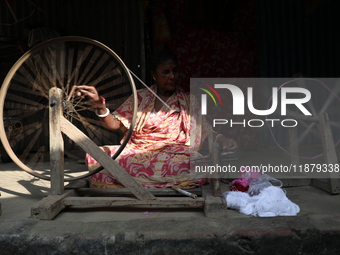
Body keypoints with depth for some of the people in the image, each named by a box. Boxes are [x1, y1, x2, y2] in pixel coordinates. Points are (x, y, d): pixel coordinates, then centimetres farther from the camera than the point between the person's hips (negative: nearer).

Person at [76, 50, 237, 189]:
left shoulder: (188, 101, 13)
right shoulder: (140, 97, 13)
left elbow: (205, 130, 5)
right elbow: (114, 124, 8)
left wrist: (220, 140, -17)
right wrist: (99, 104, -10)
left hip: (171, 155, -1)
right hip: (136, 152, 1)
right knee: (95, 156, -23)